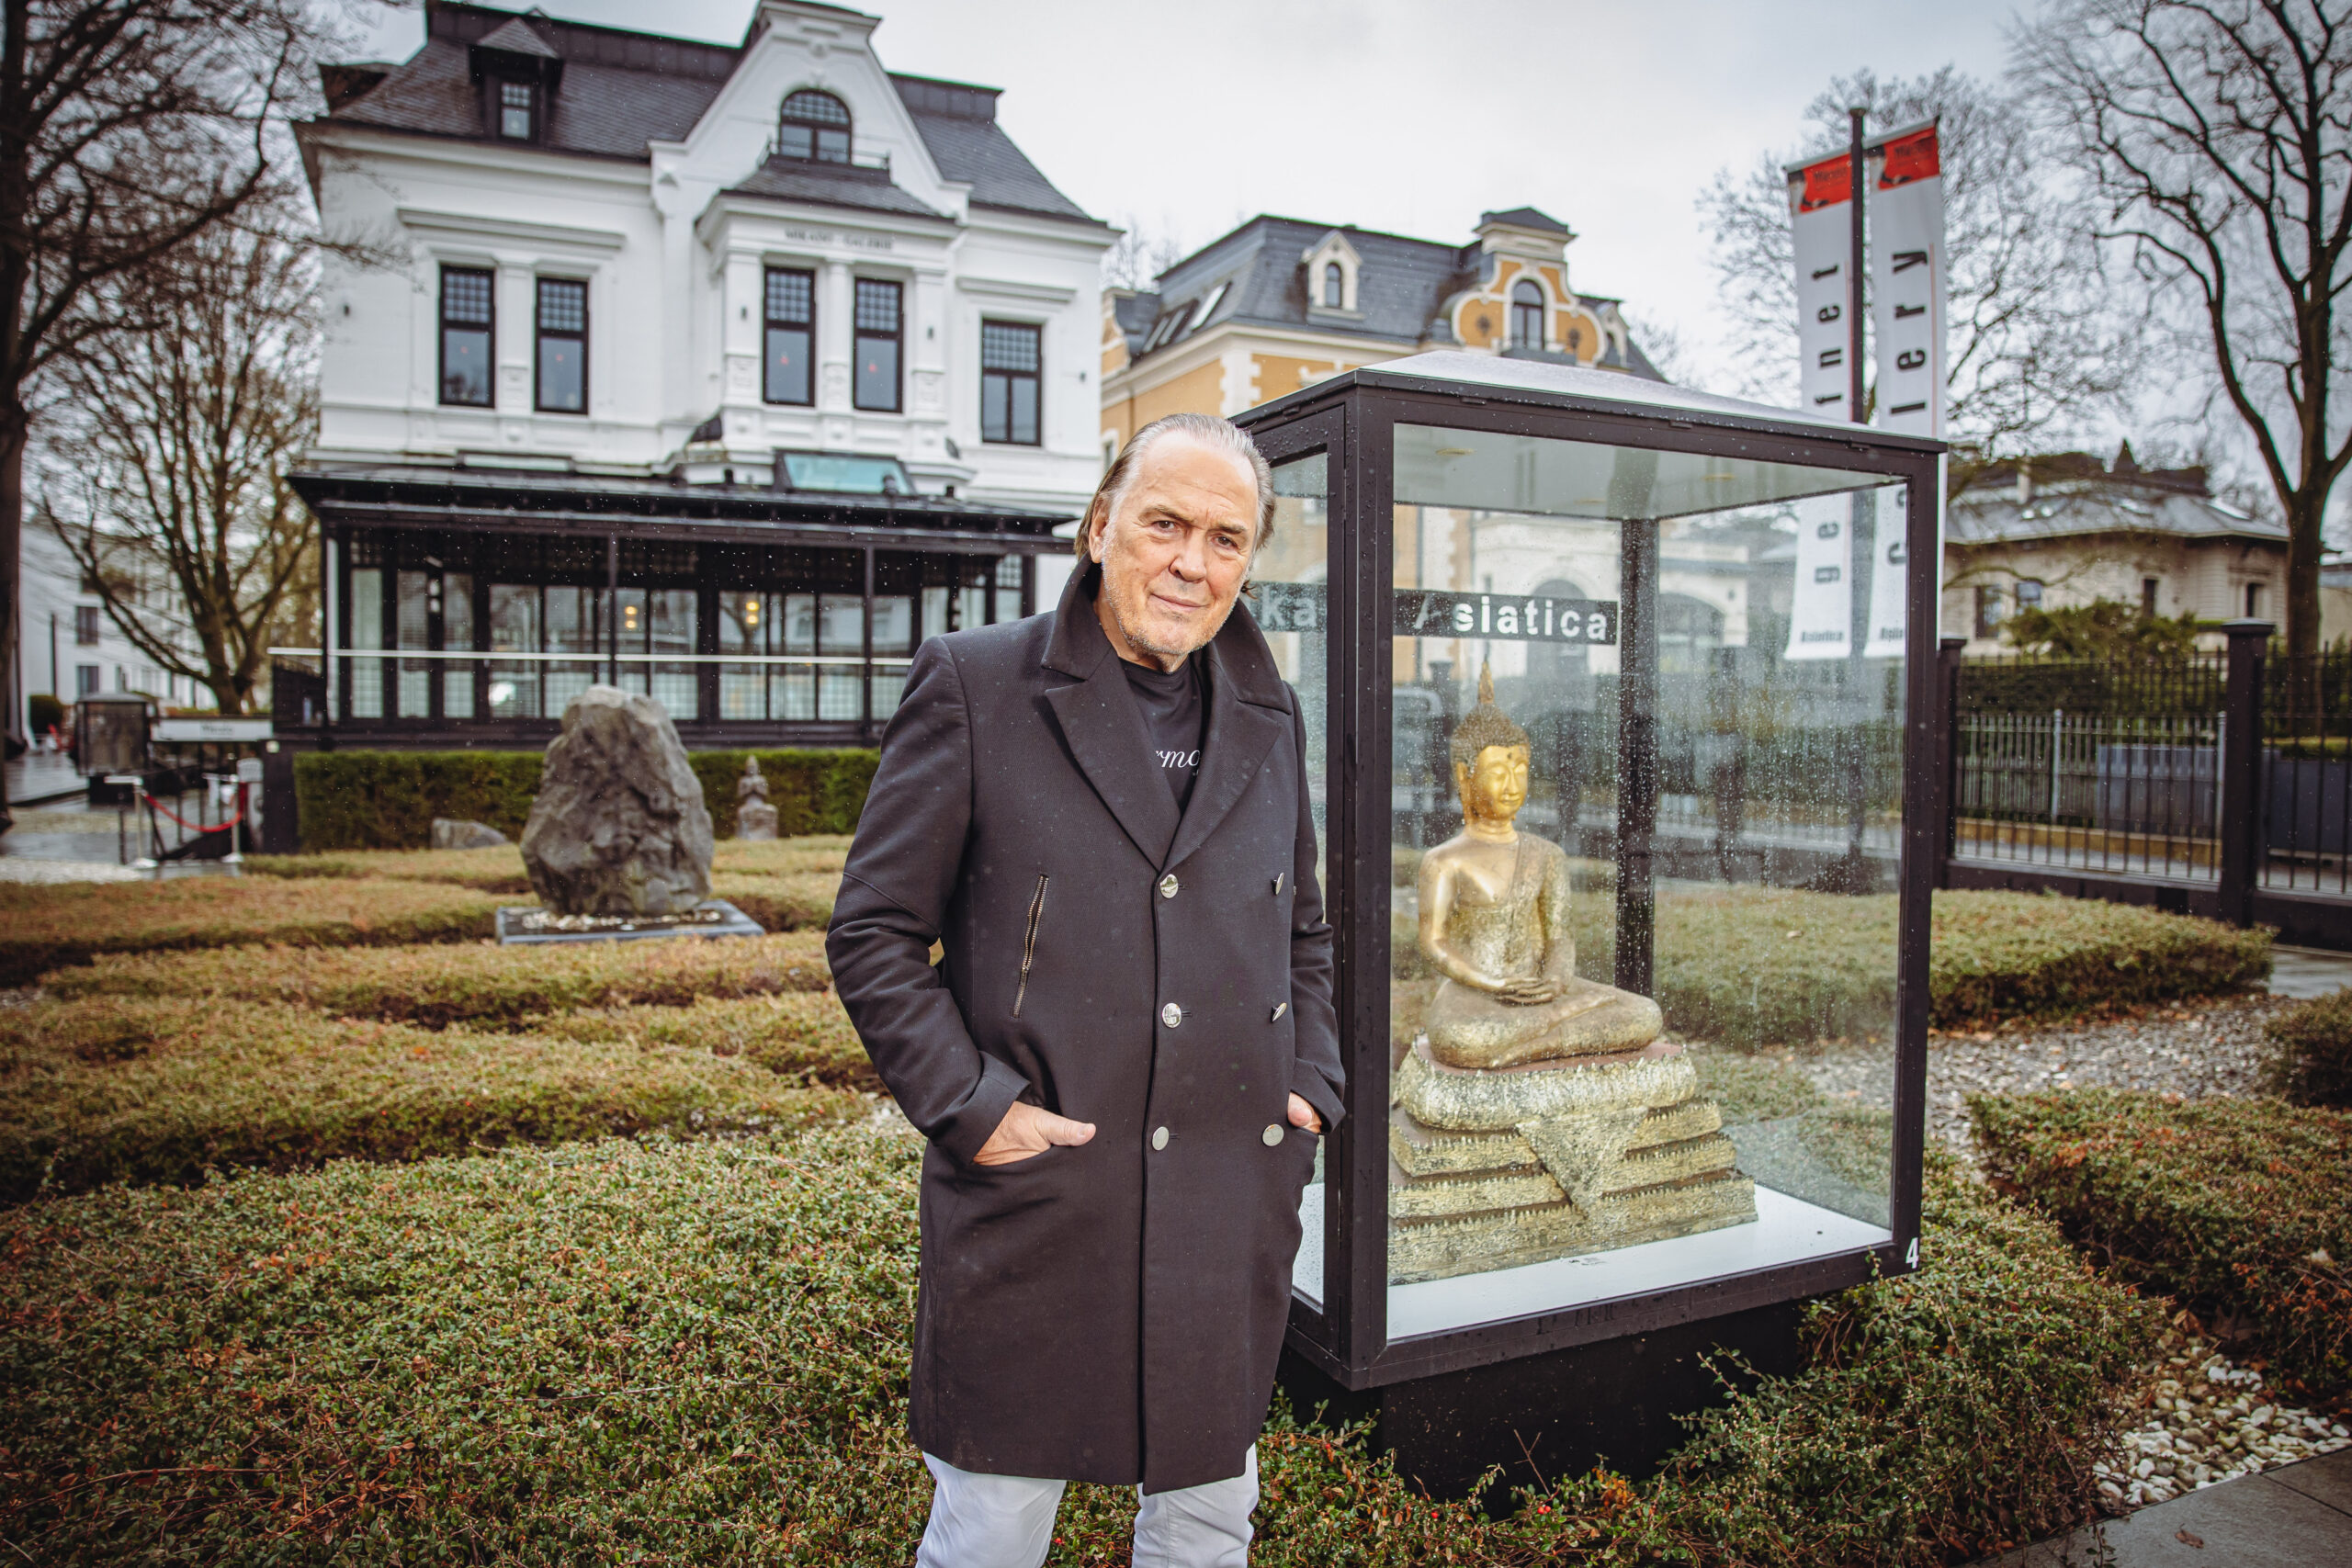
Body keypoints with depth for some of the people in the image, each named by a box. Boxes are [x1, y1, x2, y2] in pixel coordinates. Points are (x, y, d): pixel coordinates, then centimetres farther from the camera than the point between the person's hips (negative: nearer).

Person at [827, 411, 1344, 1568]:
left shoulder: (1268, 718, 10)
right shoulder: (972, 685, -5)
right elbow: (872, 933, -4)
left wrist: (1311, 1086, 7)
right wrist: (967, 1108, -12)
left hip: (1231, 1208, 5)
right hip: (1034, 1197, -4)